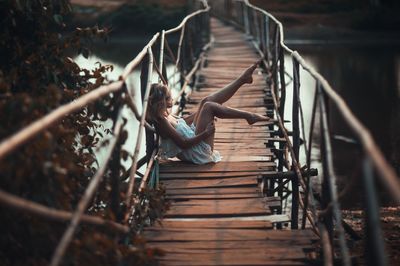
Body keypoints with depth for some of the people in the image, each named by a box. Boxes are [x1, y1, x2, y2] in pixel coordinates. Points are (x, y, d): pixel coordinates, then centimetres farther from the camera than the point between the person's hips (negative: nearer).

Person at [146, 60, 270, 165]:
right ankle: (249, 116, -10)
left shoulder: (164, 115, 6)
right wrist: (205, 134, -27)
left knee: (206, 101, 5)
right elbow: (183, 144, -25)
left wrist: (202, 112, 19)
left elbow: (181, 121, 24)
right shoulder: (162, 122, -23)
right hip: (197, 152, -10)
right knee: (209, 106, -19)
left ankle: (242, 79, 8)